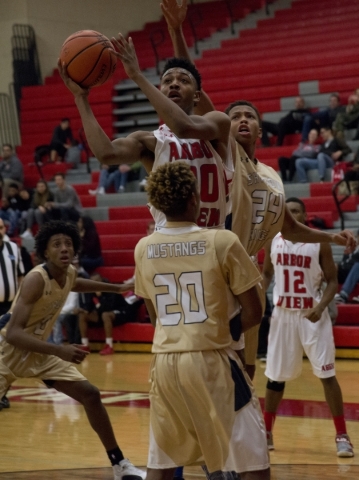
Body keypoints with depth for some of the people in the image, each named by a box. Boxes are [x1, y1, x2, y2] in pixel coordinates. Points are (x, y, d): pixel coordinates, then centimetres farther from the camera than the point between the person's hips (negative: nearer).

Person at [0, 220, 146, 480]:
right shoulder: (36, 280, -30)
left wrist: (117, 288, 24)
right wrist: (59, 350, -47)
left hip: (41, 351, 7)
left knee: (91, 395, 2)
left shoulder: (70, 274, -6)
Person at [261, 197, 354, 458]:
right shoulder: (273, 242, 1)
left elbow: (332, 281, -4)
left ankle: (342, 436, 1)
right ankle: (266, 433, 22)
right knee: (276, 375, 9)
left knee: (327, 374, -5)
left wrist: (320, 307, -20)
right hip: (283, 314, 3)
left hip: (313, 314, -3)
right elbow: (266, 274, 15)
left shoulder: (319, 244, -7)